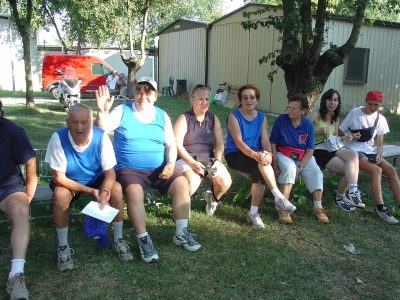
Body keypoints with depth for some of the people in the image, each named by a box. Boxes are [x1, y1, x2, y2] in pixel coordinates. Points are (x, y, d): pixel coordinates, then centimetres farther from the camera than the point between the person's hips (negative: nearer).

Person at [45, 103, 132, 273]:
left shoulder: (101, 136, -23)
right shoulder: (58, 138, -27)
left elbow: (110, 172, -18)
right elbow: (59, 177, -22)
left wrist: (104, 191, -40)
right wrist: (90, 191, -29)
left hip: (96, 178, 2)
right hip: (68, 181, -1)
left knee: (116, 189, -24)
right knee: (61, 195, -32)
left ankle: (118, 240, -6)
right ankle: (63, 247, -11)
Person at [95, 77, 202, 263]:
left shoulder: (162, 116, 9)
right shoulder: (122, 111, 1)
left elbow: (171, 144, 10)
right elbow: (102, 129, -12)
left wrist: (171, 163, -8)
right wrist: (102, 111, -32)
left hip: (158, 168, 4)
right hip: (129, 169, -3)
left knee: (182, 183, -17)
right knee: (134, 191, -33)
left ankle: (181, 233, -6)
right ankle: (143, 240, -21)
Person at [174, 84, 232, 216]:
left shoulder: (214, 119, 9)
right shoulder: (184, 118, -4)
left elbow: (220, 143, 6)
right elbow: (177, 145, -12)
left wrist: (217, 160, -13)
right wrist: (193, 163, -22)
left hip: (209, 159, 4)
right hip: (186, 160, -4)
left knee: (226, 182, -21)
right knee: (192, 183, -34)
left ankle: (213, 198, 15)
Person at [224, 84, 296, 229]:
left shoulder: (262, 118, 8)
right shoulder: (234, 116, -7)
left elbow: (265, 140, -5)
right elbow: (238, 142, -19)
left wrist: (268, 153, -29)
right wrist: (254, 154, -36)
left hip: (256, 156, 4)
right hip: (235, 155, -4)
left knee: (260, 173, -30)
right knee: (262, 161, -33)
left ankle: (253, 213, -17)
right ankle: (279, 198, -29)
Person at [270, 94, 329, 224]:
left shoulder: (308, 125, -5)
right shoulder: (281, 120, -11)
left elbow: (309, 151, -6)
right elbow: (273, 144, -10)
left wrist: (299, 167, -19)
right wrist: (275, 164, -20)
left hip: (303, 157, 3)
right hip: (283, 155, -3)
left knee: (315, 172, -22)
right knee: (289, 169, -33)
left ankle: (318, 208, -8)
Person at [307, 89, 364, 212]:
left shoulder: (335, 118, 20)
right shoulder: (315, 114, -3)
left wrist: (346, 138, 6)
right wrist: (318, 131, -17)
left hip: (332, 147, 6)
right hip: (318, 150, -6)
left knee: (353, 154, -29)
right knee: (350, 169, -23)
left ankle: (353, 192, -26)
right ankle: (340, 198, -11)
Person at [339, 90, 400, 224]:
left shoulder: (380, 119, 6)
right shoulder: (355, 113, -5)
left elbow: (380, 144, 9)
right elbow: (340, 132, 1)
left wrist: (378, 155, -12)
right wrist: (350, 136, -20)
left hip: (370, 151, 5)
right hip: (353, 150, -5)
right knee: (377, 170, -27)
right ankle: (380, 207, -24)